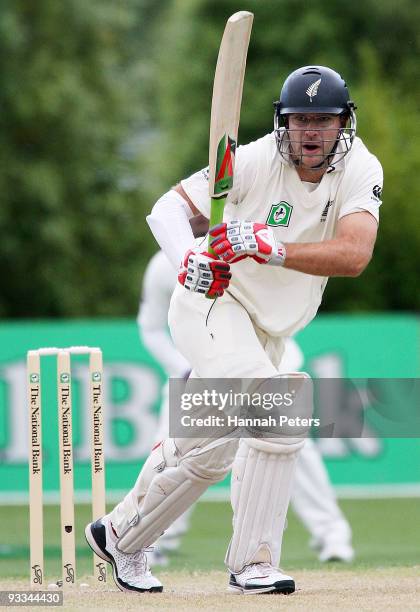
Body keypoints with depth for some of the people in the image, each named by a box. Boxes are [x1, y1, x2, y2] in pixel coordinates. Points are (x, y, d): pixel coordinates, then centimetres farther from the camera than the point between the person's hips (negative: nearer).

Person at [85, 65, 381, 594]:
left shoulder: (360, 170, -13)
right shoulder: (255, 161, -19)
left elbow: (354, 255, -28)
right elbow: (167, 208, -17)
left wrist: (271, 248, -41)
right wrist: (188, 260, -38)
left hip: (269, 328, 6)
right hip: (212, 301, -6)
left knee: (211, 448, 10)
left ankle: (120, 534, 29)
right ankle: (253, 563, -19)